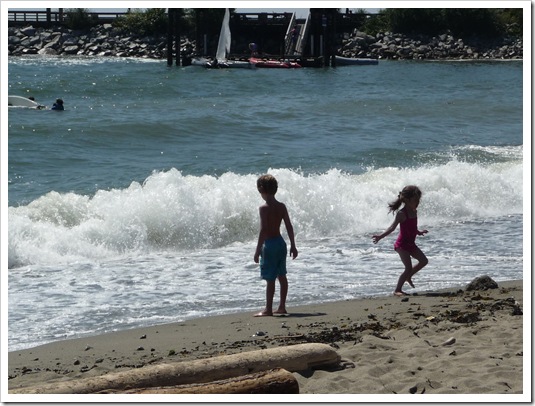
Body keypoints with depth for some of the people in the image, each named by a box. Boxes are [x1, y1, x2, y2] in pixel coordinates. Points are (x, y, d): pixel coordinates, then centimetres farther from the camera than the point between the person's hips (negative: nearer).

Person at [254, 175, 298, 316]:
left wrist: (258, 250, -17)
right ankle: (282, 307, 20)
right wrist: (293, 245, 11)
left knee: (270, 278, -3)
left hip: (269, 245, -7)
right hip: (281, 242, 7)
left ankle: (268, 309, 0)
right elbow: (289, 227, 4)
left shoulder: (264, 208, -16)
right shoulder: (281, 206, 3)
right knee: (282, 276, 14)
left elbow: (263, 230, -20)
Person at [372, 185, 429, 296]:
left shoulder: (413, 212, 6)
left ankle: (408, 277, 28)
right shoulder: (401, 214, -18)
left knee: (423, 260, 12)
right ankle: (397, 290, -4)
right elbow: (392, 227, -23)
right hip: (402, 244, -8)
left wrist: (418, 232, 42)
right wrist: (380, 236, -34)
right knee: (408, 267, -13)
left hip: (411, 244, 8)